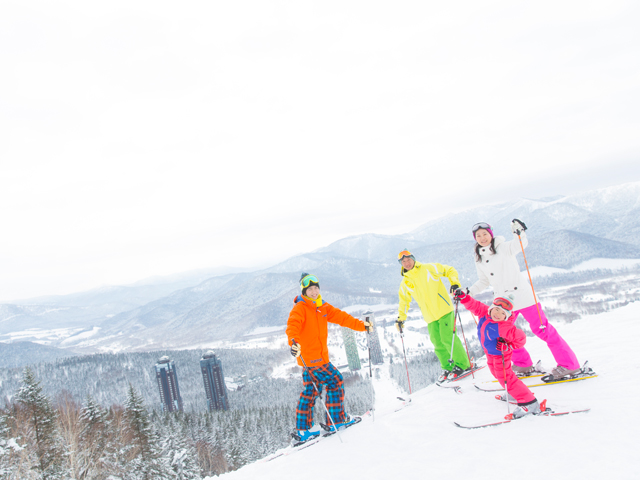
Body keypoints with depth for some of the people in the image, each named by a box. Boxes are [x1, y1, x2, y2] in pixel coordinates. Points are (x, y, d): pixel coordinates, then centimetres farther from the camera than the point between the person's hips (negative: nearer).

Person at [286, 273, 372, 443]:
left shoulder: (323, 307, 12)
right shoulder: (300, 308, -12)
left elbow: (341, 317, 10)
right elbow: (293, 324, -29)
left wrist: (361, 325, 2)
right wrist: (293, 341, -48)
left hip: (320, 357, 9)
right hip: (310, 358, -9)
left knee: (310, 391, 13)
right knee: (335, 381, -5)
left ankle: (303, 429, 23)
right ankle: (337, 420, 7)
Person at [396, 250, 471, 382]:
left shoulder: (429, 269, -2)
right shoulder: (405, 283, 9)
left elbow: (450, 270, 5)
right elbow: (404, 301, 21)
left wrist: (454, 282, -12)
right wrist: (401, 318, 15)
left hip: (444, 310, -4)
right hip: (430, 316, 4)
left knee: (447, 338, -11)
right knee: (438, 343, 3)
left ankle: (462, 364, 3)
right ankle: (447, 368, 17)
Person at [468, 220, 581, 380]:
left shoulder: (504, 248, -3)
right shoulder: (479, 260, 11)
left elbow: (521, 244, -22)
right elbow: (484, 281, 21)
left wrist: (519, 232, -40)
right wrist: (468, 292, 10)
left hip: (522, 295, -6)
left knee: (542, 329, -7)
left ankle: (569, 364, -1)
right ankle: (523, 364, 24)